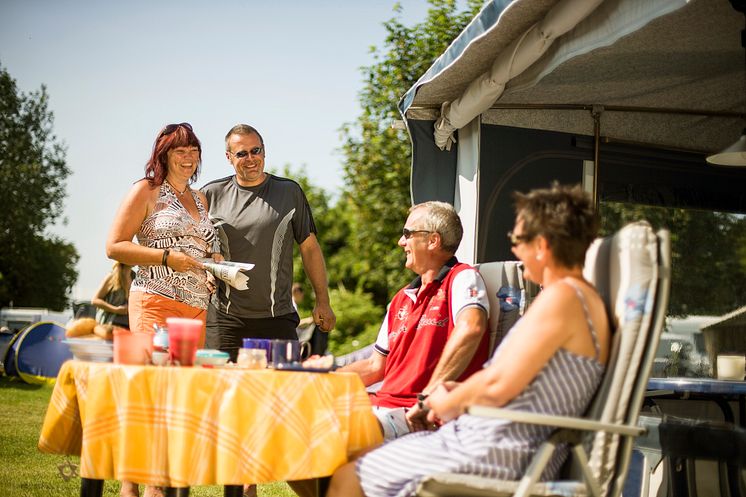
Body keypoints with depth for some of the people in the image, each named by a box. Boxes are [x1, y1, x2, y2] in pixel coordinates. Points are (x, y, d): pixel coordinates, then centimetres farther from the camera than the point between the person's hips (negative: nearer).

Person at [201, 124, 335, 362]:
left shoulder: (289, 192, 8)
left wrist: (323, 302, 7)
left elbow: (309, 247, 10)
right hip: (225, 319, 0)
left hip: (277, 318, 0)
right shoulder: (211, 194, 7)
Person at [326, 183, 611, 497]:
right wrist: (462, 395, 12)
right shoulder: (586, 300, 16)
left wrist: (450, 403, -3)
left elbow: (499, 384, -21)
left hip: (496, 455, -11)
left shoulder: (561, 297, -17)